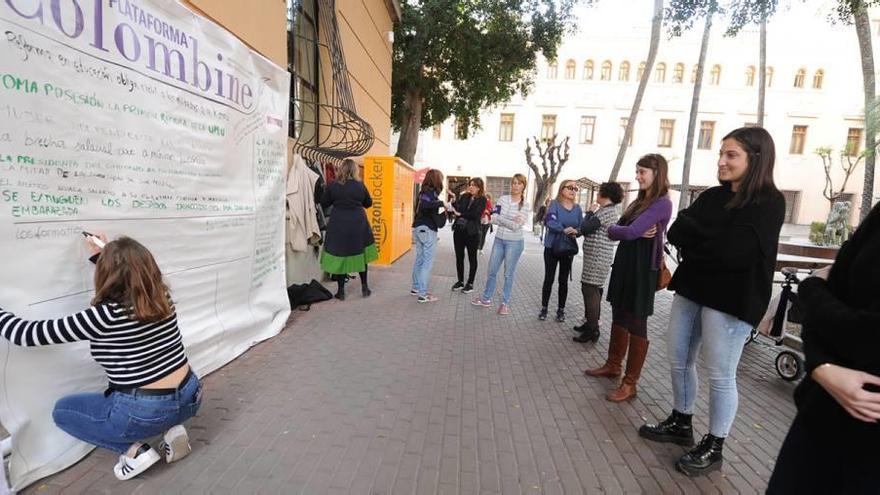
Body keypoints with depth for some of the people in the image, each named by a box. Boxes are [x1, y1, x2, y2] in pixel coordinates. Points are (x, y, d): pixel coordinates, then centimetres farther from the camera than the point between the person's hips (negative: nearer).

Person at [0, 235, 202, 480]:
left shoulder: (106, 315, -19)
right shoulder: (161, 297, -3)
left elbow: (28, 334, -9)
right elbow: (128, 281, 22)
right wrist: (101, 256, 18)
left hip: (147, 412, -6)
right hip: (190, 397, 6)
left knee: (62, 410, 22)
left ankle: (135, 451, 5)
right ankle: (172, 428, 14)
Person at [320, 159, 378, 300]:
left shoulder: (332, 185, -4)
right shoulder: (360, 185, -2)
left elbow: (324, 204, 4)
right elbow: (368, 203, 9)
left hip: (338, 224, -1)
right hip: (358, 223, 1)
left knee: (339, 256, 6)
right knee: (360, 254, 14)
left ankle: (341, 291, 12)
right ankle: (365, 287, 21)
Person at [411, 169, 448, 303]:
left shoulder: (424, 191, 13)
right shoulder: (431, 192, -12)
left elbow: (420, 208, 13)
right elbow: (424, 205, -31)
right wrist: (441, 203, -32)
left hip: (418, 228, 9)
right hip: (427, 230, -9)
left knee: (419, 259, 15)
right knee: (427, 262, -5)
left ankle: (416, 288, 24)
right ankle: (423, 294, -4)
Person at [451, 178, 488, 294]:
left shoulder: (482, 200, -4)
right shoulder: (464, 196, 9)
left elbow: (475, 214, -16)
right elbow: (456, 209, 1)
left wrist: (460, 214, -13)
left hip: (472, 232, -4)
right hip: (459, 230, 5)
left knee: (472, 258, 7)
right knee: (459, 257, 10)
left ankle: (470, 283, 17)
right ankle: (460, 281, 24)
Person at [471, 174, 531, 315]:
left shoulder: (525, 205, -6)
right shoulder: (502, 199, 2)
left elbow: (517, 226, -16)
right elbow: (494, 218, -7)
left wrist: (501, 219, -13)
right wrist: (510, 221, -15)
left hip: (514, 242, -3)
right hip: (499, 240, 3)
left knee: (509, 274, 5)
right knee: (491, 271, 10)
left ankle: (505, 303, 18)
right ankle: (486, 299, 24)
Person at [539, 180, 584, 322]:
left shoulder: (577, 208, 4)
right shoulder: (555, 204, -7)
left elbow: (582, 227, 3)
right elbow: (549, 221, -23)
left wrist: (576, 231, -19)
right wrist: (564, 229, -32)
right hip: (552, 247, -3)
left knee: (563, 280, 10)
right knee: (549, 279, 4)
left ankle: (561, 310, 21)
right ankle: (544, 308, 17)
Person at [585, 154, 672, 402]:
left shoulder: (662, 203, -13)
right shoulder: (638, 202, 14)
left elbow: (630, 232, -24)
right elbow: (613, 232, 5)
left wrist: (619, 229, -2)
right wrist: (636, 232, -13)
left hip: (643, 270, -8)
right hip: (623, 265, 8)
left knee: (636, 325, 1)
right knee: (619, 319, 17)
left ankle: (630, 383, 13)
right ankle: (613, 365, 33)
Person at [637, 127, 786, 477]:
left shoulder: (769, 203, -9)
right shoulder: (712, 196, 10)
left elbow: (733, 251, -20)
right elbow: (676, 233, -1)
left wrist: (694, 237, -8)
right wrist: (711, 243, -15)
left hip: (731, 299, -7)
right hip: (691, 288, 7)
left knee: (721, 375, 5)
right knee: (678, 360, 14)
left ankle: (713, 447, 23)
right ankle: (681, 424, 34)